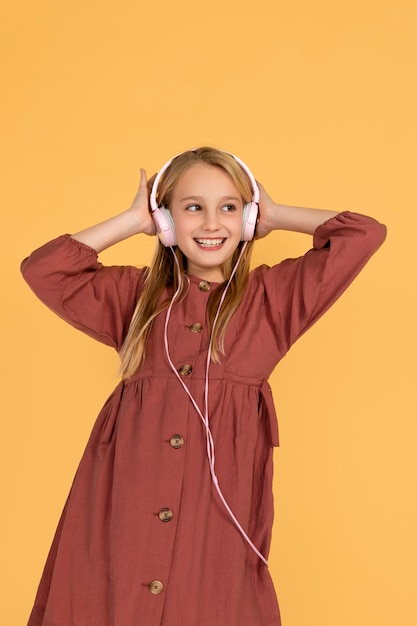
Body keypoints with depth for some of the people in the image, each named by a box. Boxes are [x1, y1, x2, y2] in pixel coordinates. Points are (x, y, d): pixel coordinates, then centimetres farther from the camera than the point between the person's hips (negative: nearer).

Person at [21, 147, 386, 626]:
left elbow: (364, 235, 9)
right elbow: (41, 270, 12)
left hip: (223, 489, -1)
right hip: (127, 490, 2)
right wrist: (132, 221, 15)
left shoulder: (271, 297, 12)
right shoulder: (137, 296, 18)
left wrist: (276, 217, 16)